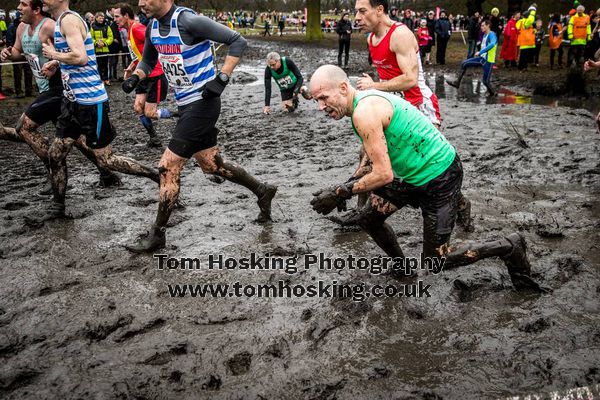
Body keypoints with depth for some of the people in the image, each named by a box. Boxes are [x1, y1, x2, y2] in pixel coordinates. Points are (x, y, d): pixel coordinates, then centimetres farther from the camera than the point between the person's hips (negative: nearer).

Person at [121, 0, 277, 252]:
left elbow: (238, 41, -18)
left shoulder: (188, 22, -20)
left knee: (169, 167, -5)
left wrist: (222, 78, -24)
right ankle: (262, 191, 34)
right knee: (211, 165, 16)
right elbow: (148, 60, 23)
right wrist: (135, 77, 2)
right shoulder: (153, 27, 5)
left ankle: (157, 235, 9)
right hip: (186, 104, 9)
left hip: (201, 103, -9)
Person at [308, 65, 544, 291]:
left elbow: (383, 175, -28)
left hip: (440, 178, -10)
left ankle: (509, 248, 15)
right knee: (369, 218, 12)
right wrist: (346, 185, 5)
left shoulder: (365, 111, -25)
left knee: (436, 260, 0)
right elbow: (372, 158, 17)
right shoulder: (366, 101, 6)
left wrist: (340, 192, -20)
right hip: (415, 174, 10)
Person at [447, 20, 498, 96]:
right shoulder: (485, 35, 11)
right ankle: (457, 82, 7)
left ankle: (492, 93, 24)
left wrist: (480, 52, -40)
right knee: (464, 64, 2)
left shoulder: (492, 34, -17)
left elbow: (492, 44, -38)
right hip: (482, 58, 8)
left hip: (488, 61, -8)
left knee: (485, 81, -2)